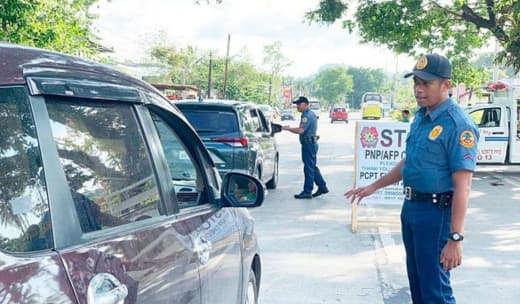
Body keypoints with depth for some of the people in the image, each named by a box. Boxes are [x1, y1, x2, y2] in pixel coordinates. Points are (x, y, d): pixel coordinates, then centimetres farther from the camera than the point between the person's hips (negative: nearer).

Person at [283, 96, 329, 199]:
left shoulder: (307, 115, -17)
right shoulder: (309, 114, 18)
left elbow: (300, 130, -26)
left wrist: (288, 128, -15)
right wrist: (290, 129, 14)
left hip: (309, 144, -11)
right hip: (311, 143, 11)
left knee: (308, 168, -6)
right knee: (312, 167, 16)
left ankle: (307, 191, -1)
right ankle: (322, 187, 21)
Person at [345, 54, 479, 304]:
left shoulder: (457, 124, -19)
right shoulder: (420, 117, 9)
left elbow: (462, 186, -23)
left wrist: (455, 238, -26)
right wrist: (374, 187, 23)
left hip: (436, 211, -9)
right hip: (411, 208, 9)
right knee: (416, 280, 20)